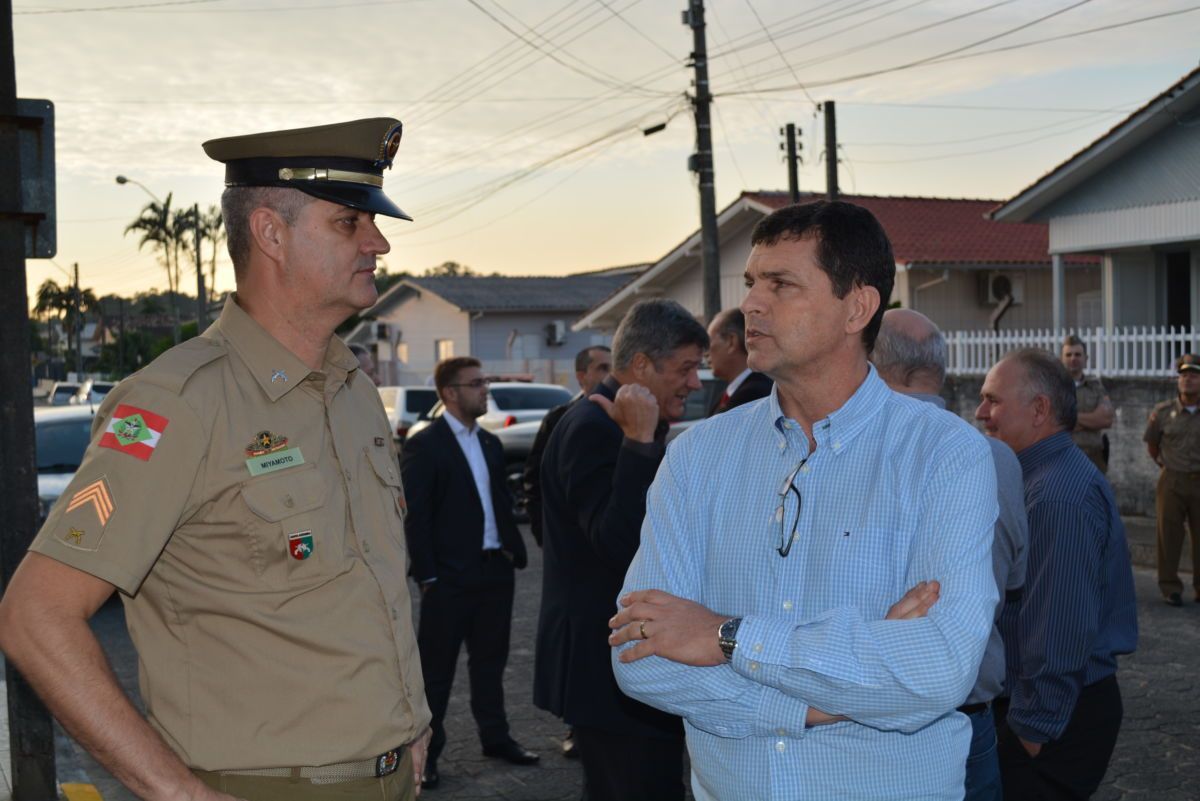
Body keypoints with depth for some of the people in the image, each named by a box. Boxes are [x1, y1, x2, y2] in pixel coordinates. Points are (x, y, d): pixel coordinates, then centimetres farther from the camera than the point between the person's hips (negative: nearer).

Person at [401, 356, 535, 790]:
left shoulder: (490, 442, 12)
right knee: (436, 669, 3)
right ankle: (426, 751, 11)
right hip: (450, 576, -6)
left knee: (490, 661, 16)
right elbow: (414, 516, -12)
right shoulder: (423, 445, -10)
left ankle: (495, 737, 29)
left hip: (495, 570, 7)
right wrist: (426, 576, -15)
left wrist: (514, 550, 5)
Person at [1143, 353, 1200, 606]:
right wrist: (1165, 464, 9)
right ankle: (1170, 588, 10)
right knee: (1169, 535, 2)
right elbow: (1151, 445, 13)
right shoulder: (1163, 412, 0)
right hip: (1172, 480, 0)